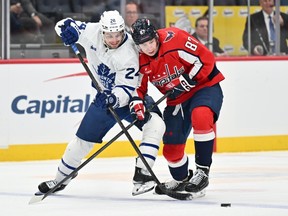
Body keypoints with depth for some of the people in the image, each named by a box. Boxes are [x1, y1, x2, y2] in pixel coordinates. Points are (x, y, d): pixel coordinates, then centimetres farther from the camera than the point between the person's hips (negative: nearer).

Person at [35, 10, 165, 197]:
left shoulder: (129, 54, -32)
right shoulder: (92, 32, -19)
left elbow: (126, 89, -32)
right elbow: (64, 24, -6)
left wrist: (114, 98, -52)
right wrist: (68, 30, -30)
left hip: (131, 95, -4)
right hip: (106, 96, 4)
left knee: (155, 124, -30)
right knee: (84, 138, 9)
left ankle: (142, 175, -34)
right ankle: (61, 178, 29)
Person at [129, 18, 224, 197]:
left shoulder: (174, 39, -25)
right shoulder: (139, 59, -7)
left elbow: (206, 59, -23)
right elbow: (139, 86, 4)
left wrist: (187, 81, -26)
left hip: (204, 86, -6)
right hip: (177, 100, 6)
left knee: (201, 116, -38)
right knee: (171, 147, 7)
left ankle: (202, 171, -28)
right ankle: (181, 179, 39)